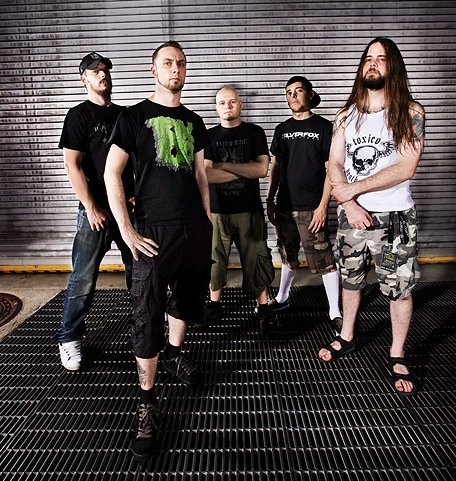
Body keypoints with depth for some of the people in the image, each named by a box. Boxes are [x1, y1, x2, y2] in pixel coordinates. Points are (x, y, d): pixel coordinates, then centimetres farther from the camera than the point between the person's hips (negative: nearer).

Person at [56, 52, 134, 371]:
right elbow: (72, 165, -8)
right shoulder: (79, 115, -1)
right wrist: (91, 207, -13)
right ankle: (69, 339, 15)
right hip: (96, 210, -5)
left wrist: (138, 193, 1)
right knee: (84, 279, -1)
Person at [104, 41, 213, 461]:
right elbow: (112, 172, -5)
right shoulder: (135, 116, 0)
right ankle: (147, 401, 9)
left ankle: (173, 353, 41)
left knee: (188, 296, 15)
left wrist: (209, 220, 11)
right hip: (154, 228, -5)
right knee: (148, 313, -4)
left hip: (196, 226, 6)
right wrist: (127, 230, -12)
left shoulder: (194, 121, 15)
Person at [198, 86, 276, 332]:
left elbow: (262, 169, -8)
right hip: (217, 210, 1)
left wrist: (224, 165, -10)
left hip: (249, 209, -1)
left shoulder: (254, 132, 6)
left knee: (255, 260, 3)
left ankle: (263, 306, 18)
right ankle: (214, 304, 26)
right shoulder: (209, 136, 7)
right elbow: (207, 174, -8)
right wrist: (245, 170, -8)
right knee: (215, 259, 9)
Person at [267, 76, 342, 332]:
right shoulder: (282, 129, 12)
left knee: (324, 260, -2)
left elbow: (331, 169, -6)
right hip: (285, 205, 5)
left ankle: (335, 312, 9)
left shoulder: (324, 127, -2)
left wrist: (323, 205, -13)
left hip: (311, 207, -4)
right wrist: (270, 199, 9)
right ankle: (282, 298, 34)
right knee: (288, 256, 18)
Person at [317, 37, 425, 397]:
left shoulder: (410, 112, -4)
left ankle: (398, 356, 23)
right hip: (352, 214, 3)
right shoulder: (347, 114, 7)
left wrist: (355, 188, -14)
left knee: (399, 287, 5)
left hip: (394, 216, -3)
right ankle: (347, 338, 35)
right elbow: (334, 165, 1)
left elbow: (406, 168, -14)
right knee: (351, 279, 15)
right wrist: (349, 204, -13)